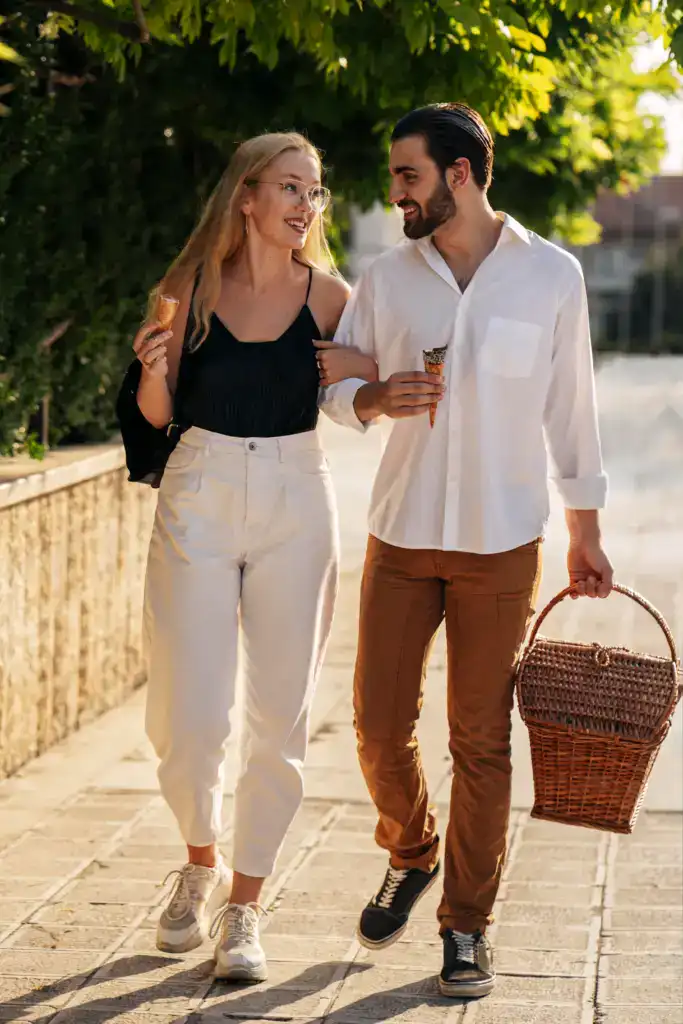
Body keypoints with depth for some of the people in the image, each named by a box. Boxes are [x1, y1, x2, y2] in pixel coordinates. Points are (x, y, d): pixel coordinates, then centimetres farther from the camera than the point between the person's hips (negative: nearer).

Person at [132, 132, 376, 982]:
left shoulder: (328, 295, 1)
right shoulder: (194, 287, 1)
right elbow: (159, 412, 5)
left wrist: (353, 371, -17)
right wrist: (151, 369, -15)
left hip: (293, 505, 1)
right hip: (199, 499, 0)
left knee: (279, 719, 2)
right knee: (190, 717, -4)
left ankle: (244, 906, 15)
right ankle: (201, 863, 25)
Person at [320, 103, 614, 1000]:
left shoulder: (551, 275, -1)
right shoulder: (386, 279, 4)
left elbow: (571, 408, 5)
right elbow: (333, 386, 10)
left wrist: (586, 533, 8)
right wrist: (376, 398, -13)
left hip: (503, 543, -2)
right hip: (401, 535, 2)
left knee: (481, 740, 1)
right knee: (380, 726, 2)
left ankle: (467, 926, 14)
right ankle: (410, 857, 32)